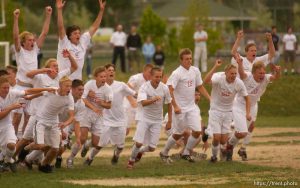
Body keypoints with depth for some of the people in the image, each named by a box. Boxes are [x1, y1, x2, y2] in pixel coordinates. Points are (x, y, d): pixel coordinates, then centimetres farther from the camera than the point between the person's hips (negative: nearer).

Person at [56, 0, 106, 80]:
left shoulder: (83, 42, 5)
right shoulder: (64, 43, -7)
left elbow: (94, 27, 9)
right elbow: (60, 28, -19)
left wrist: (101, 10, 4)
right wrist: (59, 10, -28)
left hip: (78, 80, 5)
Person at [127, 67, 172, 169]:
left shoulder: (164, 88, -8)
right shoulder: (144, 87, -16)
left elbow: (169, 104, 5)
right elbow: (143, 103, -32)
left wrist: (169, 121, 6)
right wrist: (154, 99, -50)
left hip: (157, 120, 2)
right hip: (145, 118, -2)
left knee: (152, 148, -1)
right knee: (138, 143, -14)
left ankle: (140, 151, 34)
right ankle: (131, 160, 14)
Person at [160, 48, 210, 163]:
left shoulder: (195, 71, 4)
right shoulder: (177, 73, -16)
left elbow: (200, 87, 15)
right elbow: (169, 90, -20)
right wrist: (175, 106, -24)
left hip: (192, 107, 5)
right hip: (180, 108, -5)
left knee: (197, 131, -5)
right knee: (178, 134, 4)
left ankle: (186, 153, 14)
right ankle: (164, 153, 25)